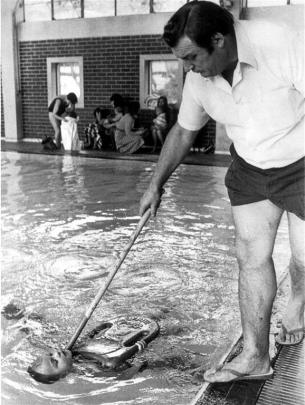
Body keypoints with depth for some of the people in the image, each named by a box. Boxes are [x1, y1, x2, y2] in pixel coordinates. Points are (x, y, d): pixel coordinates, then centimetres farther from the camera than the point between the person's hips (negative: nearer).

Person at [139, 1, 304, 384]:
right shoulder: (199, 78, -8)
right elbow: (183, 131, 7)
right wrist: (156, 184, 11)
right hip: (249, 169, 5)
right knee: (251, 258, 3)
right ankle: (254, 357, 16)